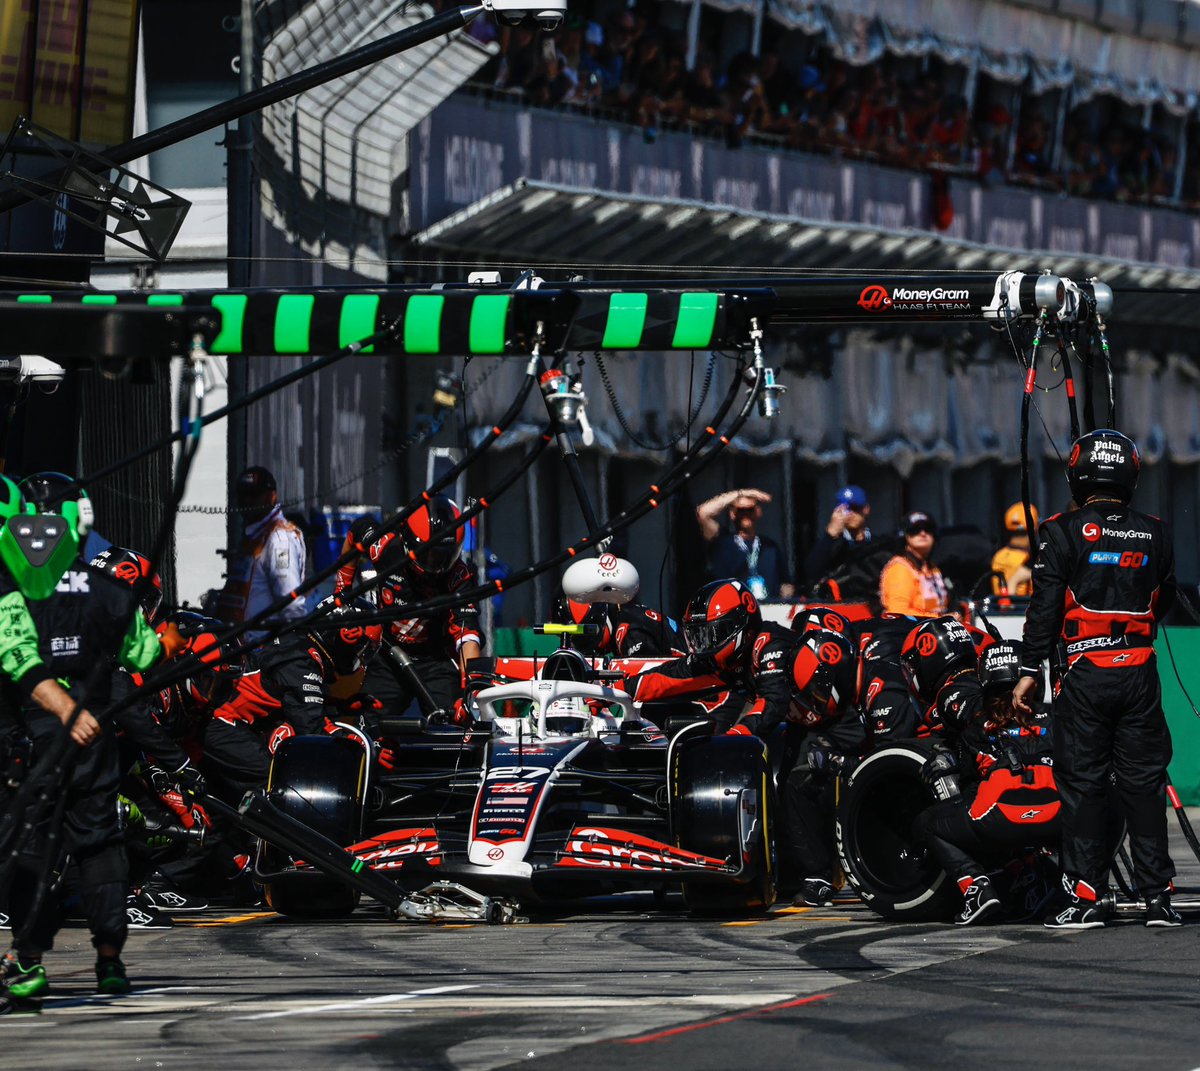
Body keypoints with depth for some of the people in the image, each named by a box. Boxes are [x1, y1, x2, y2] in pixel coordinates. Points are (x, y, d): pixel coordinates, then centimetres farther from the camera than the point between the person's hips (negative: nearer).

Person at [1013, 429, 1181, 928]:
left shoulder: (1063, 533, -6)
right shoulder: (1154, 534, 5)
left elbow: (1045, 606, -8)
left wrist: (1029, 670, -3)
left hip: (1085, 675, -3)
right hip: (1140, 672, 3)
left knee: (1083, 784, 1)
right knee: (1144, 783, 8)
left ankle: (1085, 897, -2)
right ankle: (1158, 896, 7)